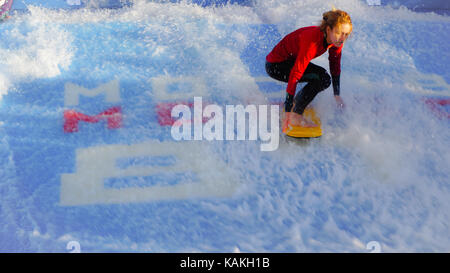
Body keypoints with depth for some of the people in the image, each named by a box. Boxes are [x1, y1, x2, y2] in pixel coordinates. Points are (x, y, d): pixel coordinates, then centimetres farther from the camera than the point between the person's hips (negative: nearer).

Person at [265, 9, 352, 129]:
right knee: (322, 77, -23)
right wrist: (287, 112, -37)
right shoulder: (313, 40, -35)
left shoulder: (336, 40, -12)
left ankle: (296, 102, 14)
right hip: (275, 65, -9)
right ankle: (296, 116, -19)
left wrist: (337, 95, 6)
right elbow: (295, 75, -36)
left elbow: (335, 67, 5)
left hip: (293, 60, 9)